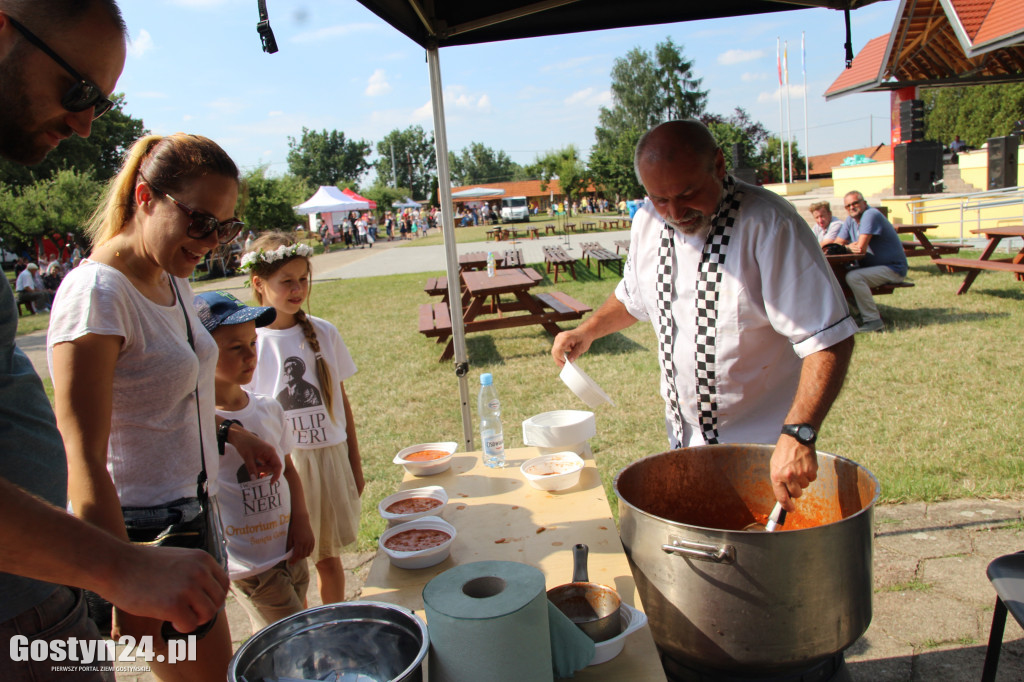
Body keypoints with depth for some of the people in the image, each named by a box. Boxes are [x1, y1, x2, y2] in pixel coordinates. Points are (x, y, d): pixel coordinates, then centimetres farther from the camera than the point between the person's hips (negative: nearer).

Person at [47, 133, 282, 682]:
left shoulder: (173, 282, 5)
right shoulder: (96, 292, -21)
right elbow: (84, 461, -24)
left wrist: (228, 433, 14)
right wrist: (127, 590, -24)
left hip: (190, 513, 8)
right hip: (140, 531, -8)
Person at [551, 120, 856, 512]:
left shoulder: (768, 226, -23)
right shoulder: (648, 222, -2)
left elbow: (829, 338, -26)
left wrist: (798, 433, -36)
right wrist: (587, 332, 3)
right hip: (683, 438, 6)